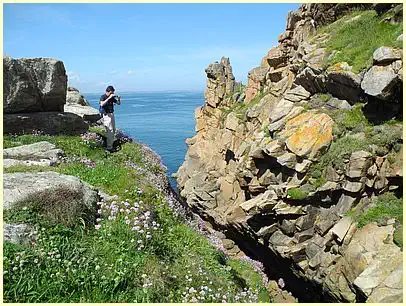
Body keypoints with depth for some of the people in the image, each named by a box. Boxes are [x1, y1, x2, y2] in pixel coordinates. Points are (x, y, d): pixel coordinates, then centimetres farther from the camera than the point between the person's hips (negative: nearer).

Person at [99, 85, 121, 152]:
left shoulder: (112, 97, 9)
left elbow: (119, 103, 15)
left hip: (112, 114, 8)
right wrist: (109, 98, -30)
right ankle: (109, 147, -12)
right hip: (106, 115, -8)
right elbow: (102, 104, -29)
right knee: (110, 131, -13)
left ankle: (111, 144, 24)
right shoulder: (103, 97, -10)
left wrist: (119, 99, -7)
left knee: (113, 130, 12)